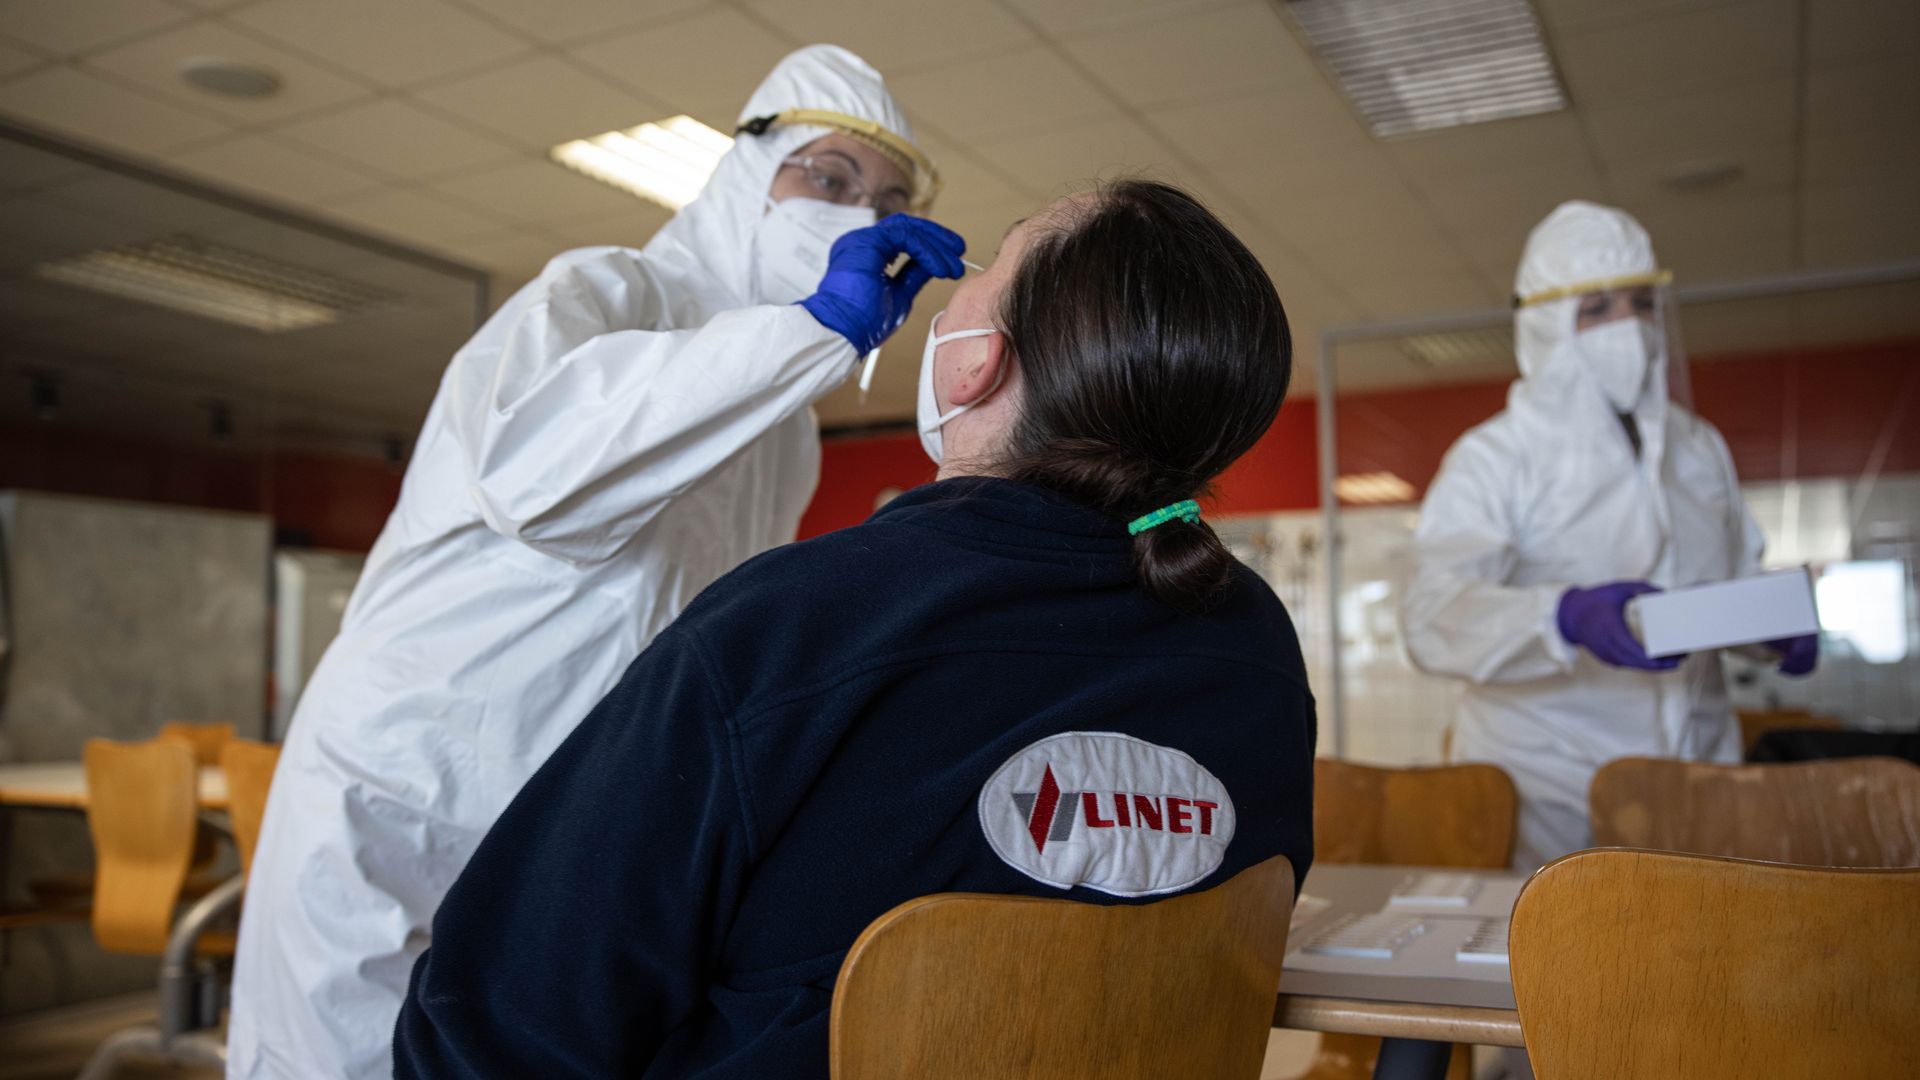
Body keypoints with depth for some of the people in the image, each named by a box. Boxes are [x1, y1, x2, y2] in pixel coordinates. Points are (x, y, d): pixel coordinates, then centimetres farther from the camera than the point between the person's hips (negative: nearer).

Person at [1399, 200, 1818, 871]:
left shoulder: (1700, 447, 13)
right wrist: (1566, 618, -39)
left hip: (1697, 771, 5)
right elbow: (1432, 615, -21)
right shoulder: (1492, 459, -7)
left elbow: (1738, 577, 23)